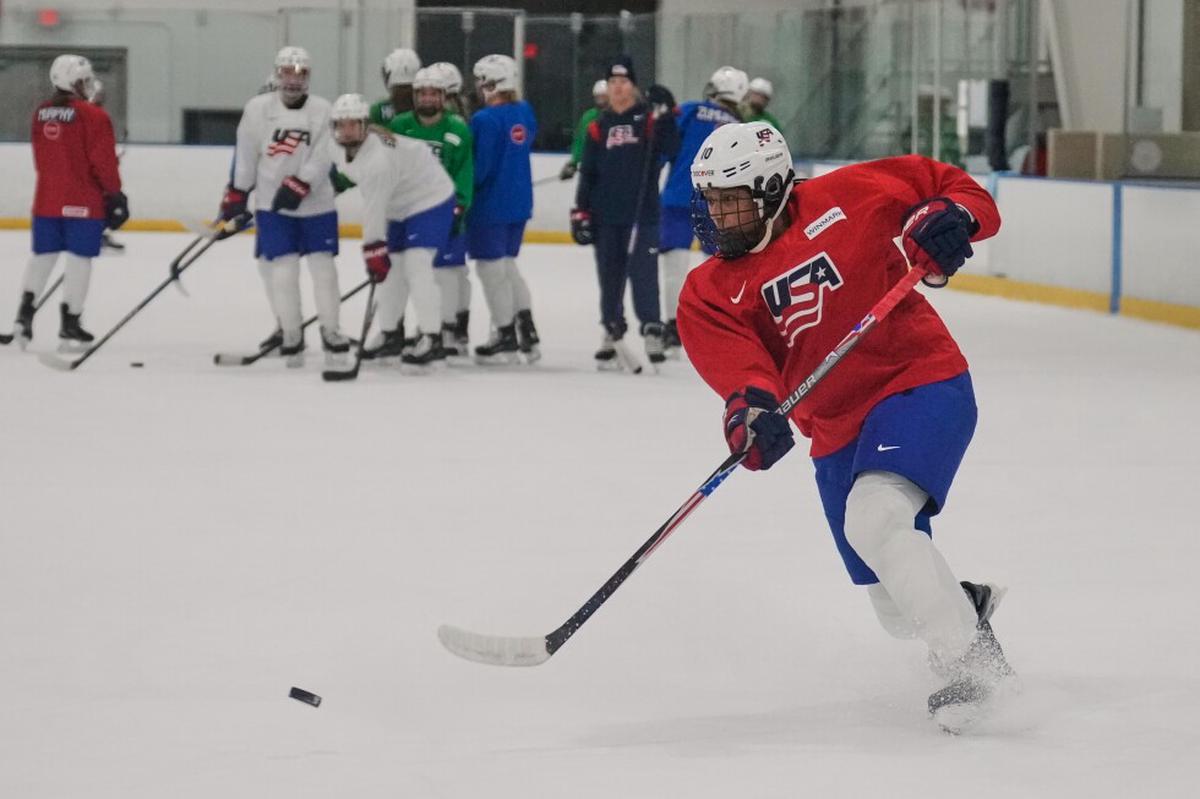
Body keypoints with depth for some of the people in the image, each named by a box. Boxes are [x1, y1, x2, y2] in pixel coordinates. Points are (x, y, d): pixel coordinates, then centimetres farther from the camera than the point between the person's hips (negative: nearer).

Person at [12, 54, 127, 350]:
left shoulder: (40, 114, 7)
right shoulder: (93, 116, -12)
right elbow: (103, 162, -13)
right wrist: (115, 195, -2)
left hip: (46, 199, 6)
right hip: (83, 201, -6)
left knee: (43, 255, 15)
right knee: (79, 258, 0)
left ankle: (25, 311, 4)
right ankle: (69, 325, 0)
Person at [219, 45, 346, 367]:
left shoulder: (322, 110, -4)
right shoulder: (257, 109, -1)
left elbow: (321, 159, -12)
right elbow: (245, 156, 6)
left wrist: (297, 186, -23)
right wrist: (236, 195, 6)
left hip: (315, 204, 0)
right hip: (272, 205, 0)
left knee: (323, 266, -2)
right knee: (283, 269, -4)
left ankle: (331, 332, 10)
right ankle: (290, 335, 8)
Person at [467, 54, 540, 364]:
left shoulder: (485, 120, -20)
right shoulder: (525, 113, 3)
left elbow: (478, 169, -19)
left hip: (490, 206, -8)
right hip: (520, 203, 8)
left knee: (491, 268, 4)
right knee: (507, 264, 19)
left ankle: (506, 338, 8)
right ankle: (526, 330, 15)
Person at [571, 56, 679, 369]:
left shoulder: (648, 117, 0)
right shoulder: (599, 127, 10)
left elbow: (670, 149, -13)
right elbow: (588, 173, 11)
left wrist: (664, 115, -24)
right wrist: (580, 212, 6)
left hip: (642, 213, -4)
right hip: (606, 216, 4)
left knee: (643, 272, -8)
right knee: (609, 275, 9)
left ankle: (652, 332, -6)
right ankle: (611, 332, 17)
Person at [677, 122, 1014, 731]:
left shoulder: (845, 199, -6)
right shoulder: (709, 291, 2)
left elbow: (955, 189, 1)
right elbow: (732, 358, -17)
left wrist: (947, 221, -20)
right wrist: (750, 405, -38)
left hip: (922, 385, -6)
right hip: (838, 433, 6)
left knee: (873, 521, -31)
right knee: (901, 614, 6)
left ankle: (975, 664, -23)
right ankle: (966, 605, 40)